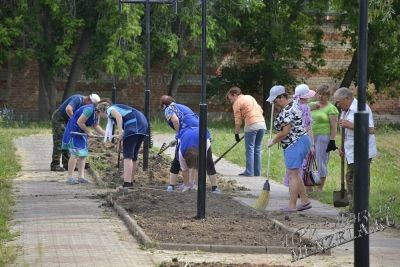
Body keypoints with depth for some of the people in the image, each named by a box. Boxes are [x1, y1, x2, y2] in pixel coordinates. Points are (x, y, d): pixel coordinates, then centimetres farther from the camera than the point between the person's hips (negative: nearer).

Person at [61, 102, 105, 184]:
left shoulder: (96, 113, 5)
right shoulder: (89, 109, -25)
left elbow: (96, 126, 11)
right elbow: (80, 122, -25)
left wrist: (105, 134, -2)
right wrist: (88, 132, -14)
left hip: (82, 132, 10)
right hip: (74, 130, -10)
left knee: (83, 154, 5)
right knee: (75, 154, -12)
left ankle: (81, 177, 6)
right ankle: (70, 177, -11)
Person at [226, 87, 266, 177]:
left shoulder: (237, 103, 0)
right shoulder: (250, 97, 21)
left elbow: (238, 121, -1)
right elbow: (261, 110, 19)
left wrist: (236, 134, 7)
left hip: (251, 125, -7)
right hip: (262, 123, 7)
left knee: (250, 149, 0)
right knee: (257, 149, 11)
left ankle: (249, 172, -1)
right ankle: (257, 172, 12)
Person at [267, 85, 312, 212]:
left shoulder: (287, 111, -20)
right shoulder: (293, 104, 12)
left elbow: (285, 132, -22)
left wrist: (273, 141, -8)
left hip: (295, 144, -11)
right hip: (301, 141, 11)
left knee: (292, 174, -7)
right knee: (295, 174, 16)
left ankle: (292, 205, -4)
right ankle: (305, 201, 19)